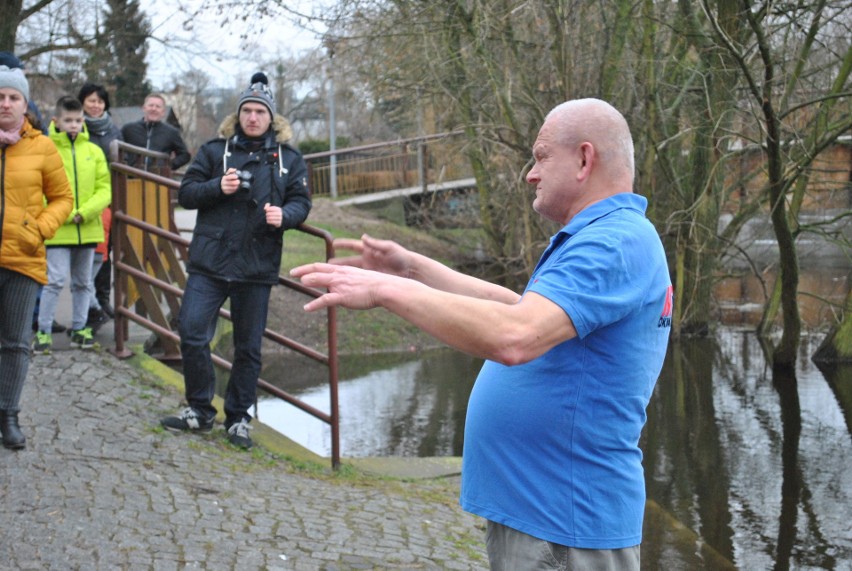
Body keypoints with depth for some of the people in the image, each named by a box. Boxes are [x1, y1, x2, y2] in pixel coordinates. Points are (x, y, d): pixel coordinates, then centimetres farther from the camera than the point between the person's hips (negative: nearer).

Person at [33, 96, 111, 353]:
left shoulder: (94, 151, 5)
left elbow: (105, 190, 2)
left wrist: (84, 213, -13)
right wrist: (65, 215, -18)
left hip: (88, 229, 4)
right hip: (58, 231, -4)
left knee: (83, 282, 14)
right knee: (55, 280, -7)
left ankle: (79, 327, 26)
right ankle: (43, 331, 3)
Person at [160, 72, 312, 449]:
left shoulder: (289, 159, 8)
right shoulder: (214, 151, 7)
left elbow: (301, 202, 6)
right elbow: (185, 193, 5)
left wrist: (284, 215, -16)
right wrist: (218, 187, -13)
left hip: (257, 267, 0)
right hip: (209, 263, 0)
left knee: (248, 348, 7)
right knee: (192, 334, -6)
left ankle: (238, 418, 20)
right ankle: (200, 410, 11)